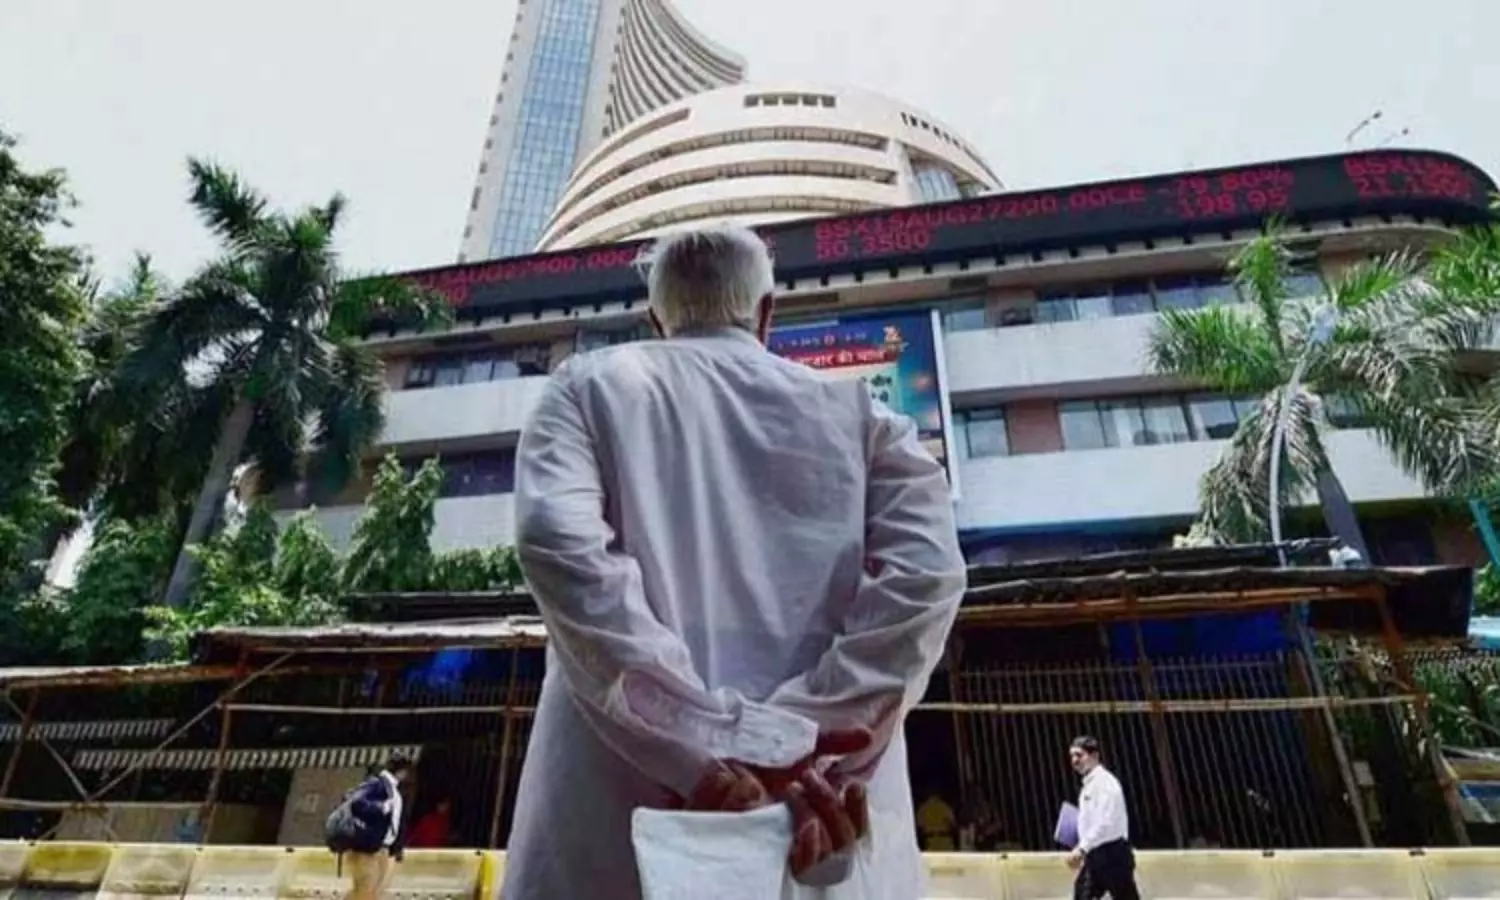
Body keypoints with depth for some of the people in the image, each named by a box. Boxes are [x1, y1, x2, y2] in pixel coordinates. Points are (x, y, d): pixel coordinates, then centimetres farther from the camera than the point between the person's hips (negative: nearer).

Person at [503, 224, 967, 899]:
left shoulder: (589, 387, 9)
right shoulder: (855, 412, 12)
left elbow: (557, 542, -10)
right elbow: (926, 572, -5)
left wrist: (706, 747, -15)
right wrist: (803, 745, -11)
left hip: (623, 811, 0)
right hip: (828, 814, 2)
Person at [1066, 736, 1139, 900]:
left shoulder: (1105, 781, -13)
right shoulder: (1088, 785, 14)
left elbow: (1105, 823, -22)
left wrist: (1081, 849, -26)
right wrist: (1083, 851, 12)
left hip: (1112, 852, -9)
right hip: (1095, 855, 9)